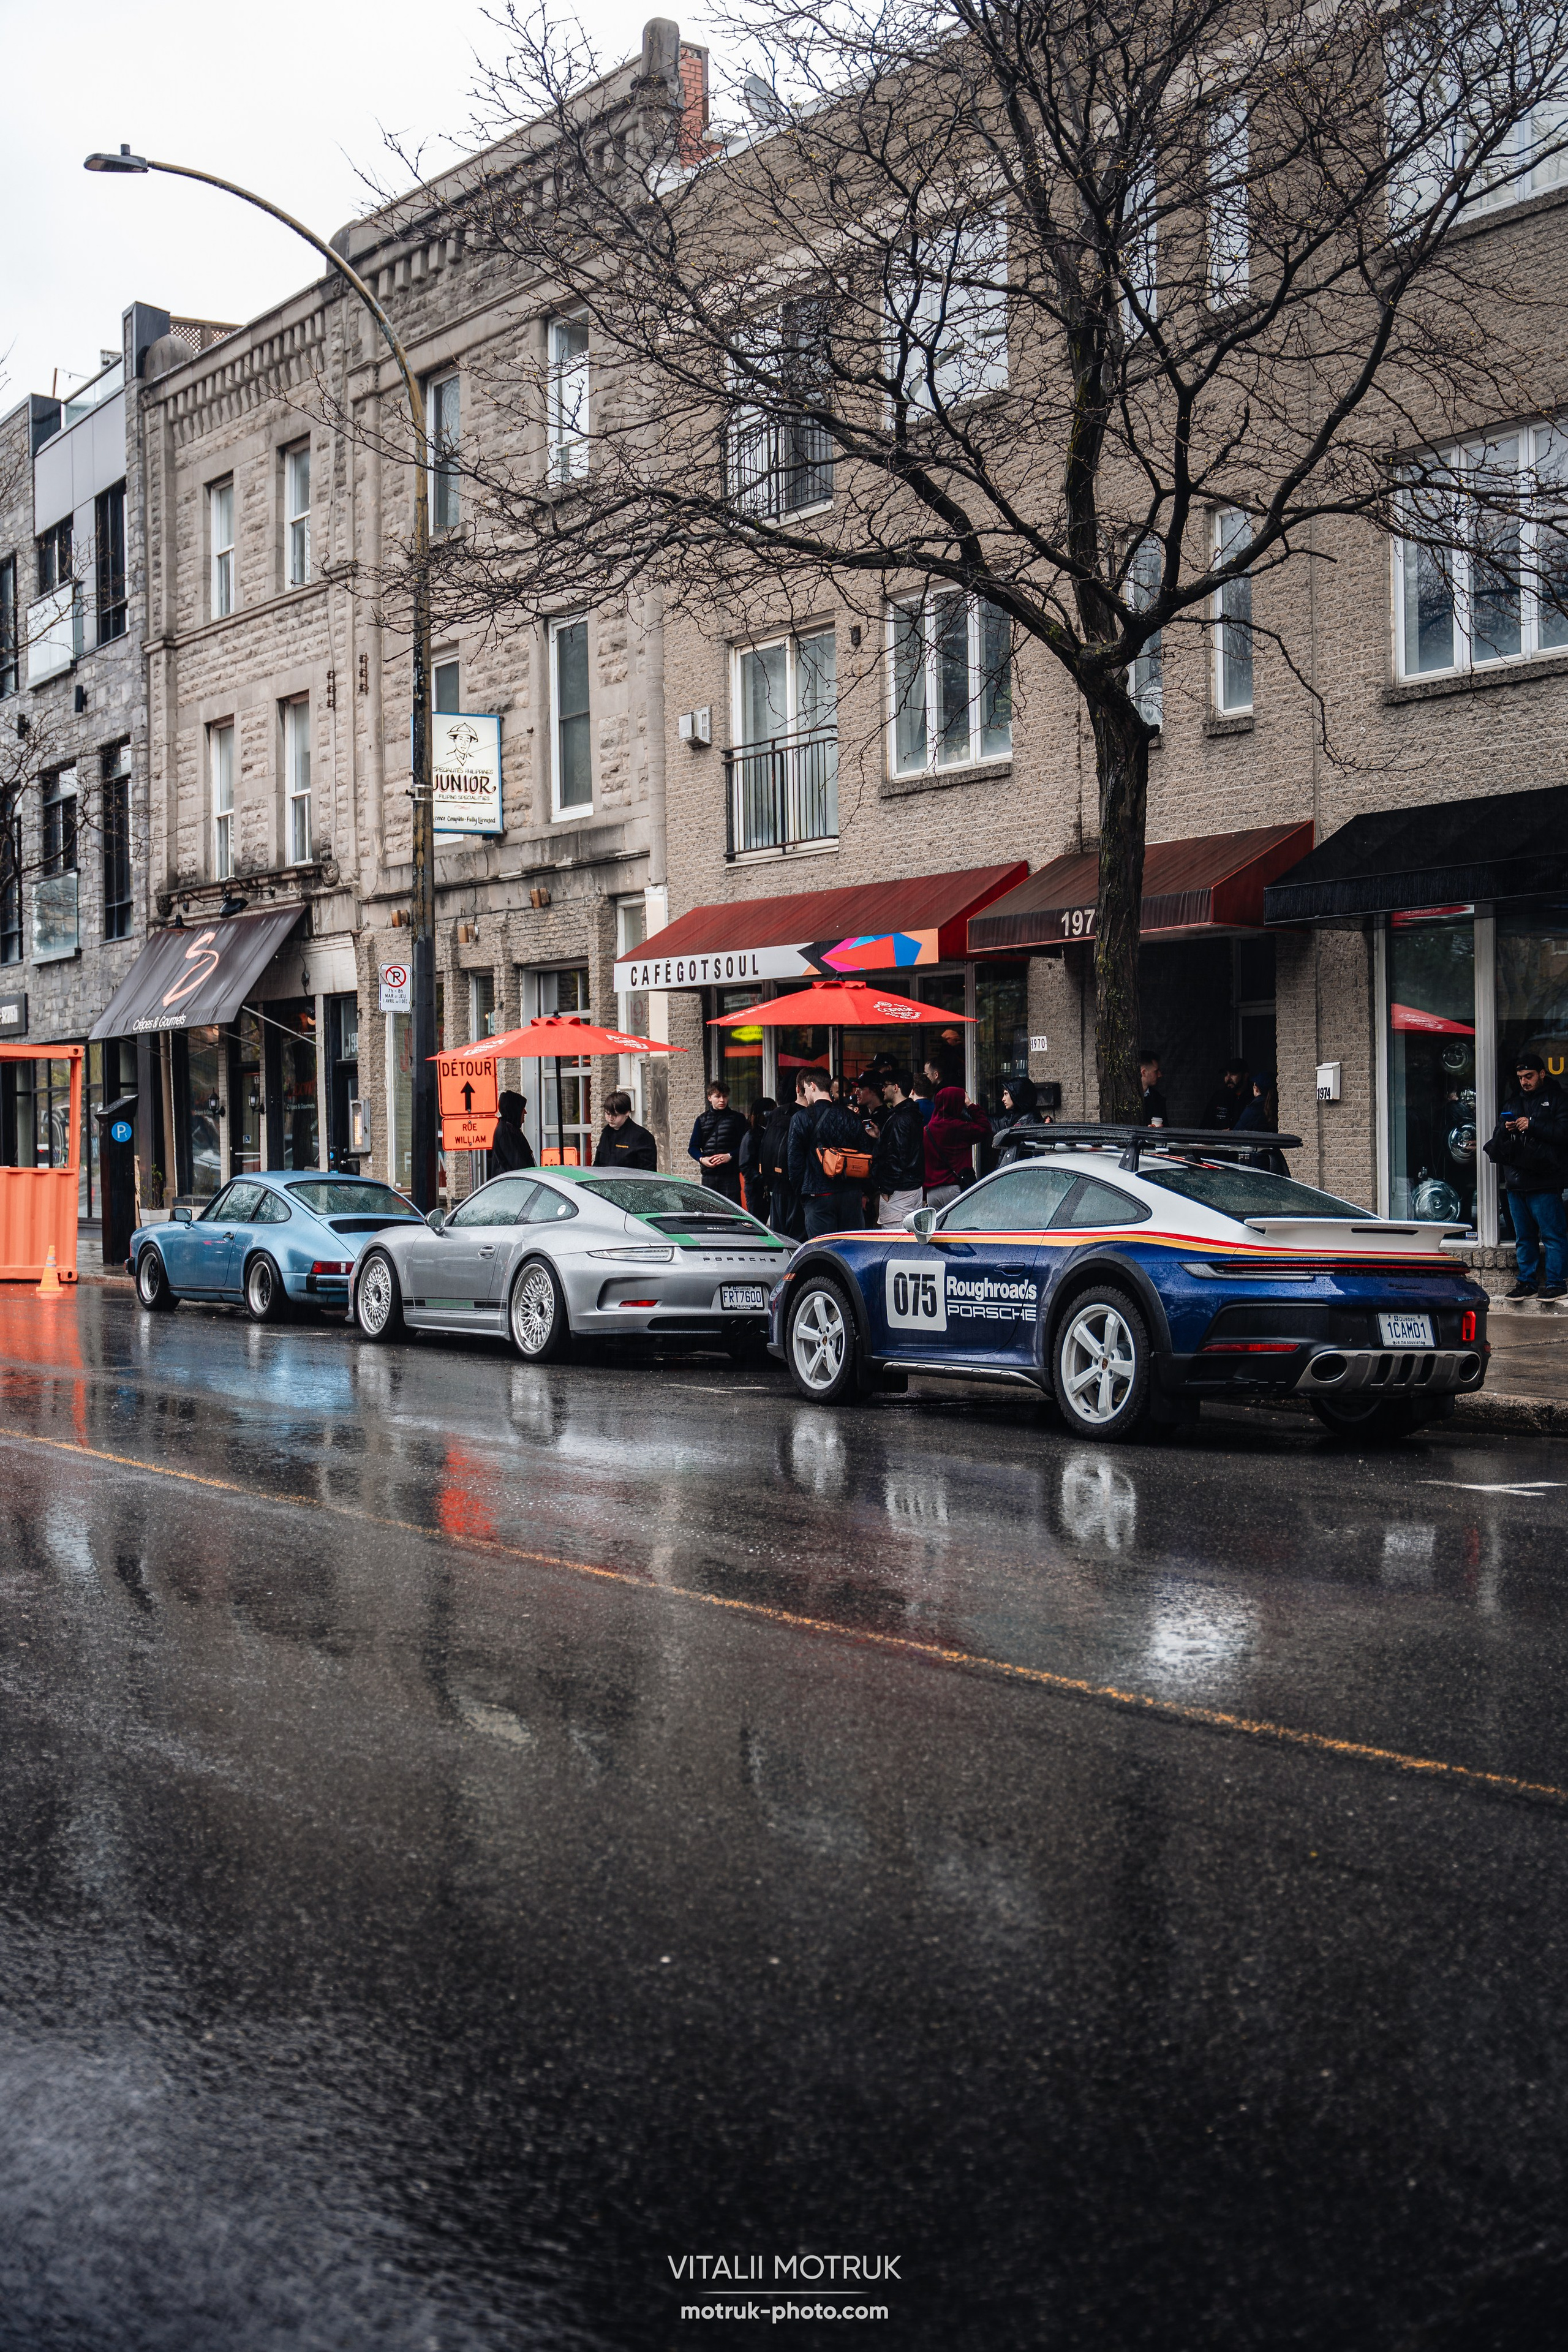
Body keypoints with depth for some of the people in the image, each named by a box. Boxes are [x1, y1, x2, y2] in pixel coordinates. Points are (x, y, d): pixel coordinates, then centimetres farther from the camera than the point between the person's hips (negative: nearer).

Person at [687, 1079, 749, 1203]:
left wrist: (730, 1156, -15)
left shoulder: (736, 1118, 6)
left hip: (730, 1175, -3)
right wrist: (701, 1159, -6)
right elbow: (693, 1147, 14)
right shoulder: (702, 1120, 14)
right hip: (709, 1175, 3)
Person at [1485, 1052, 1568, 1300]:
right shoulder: (1512, 1102, 20)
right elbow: (1496, 1138, 22)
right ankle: (1527, 1282, 16)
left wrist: (1532, 1126, -15)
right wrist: (1505, 1130, 0)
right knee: (1523, 1237, 10)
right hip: (1516, 1182, 6)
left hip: (1544, 1181, -6)